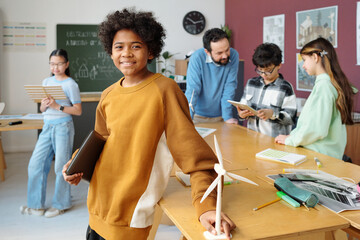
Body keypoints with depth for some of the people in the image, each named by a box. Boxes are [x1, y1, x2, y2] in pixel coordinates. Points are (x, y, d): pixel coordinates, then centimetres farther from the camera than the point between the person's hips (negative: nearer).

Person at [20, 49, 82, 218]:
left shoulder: (70, 84, -5)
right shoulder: (46, 82, 11)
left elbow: (78, 110, -9)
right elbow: (42, 109, 14)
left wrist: (58, 106, -18)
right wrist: (44, 104, -8)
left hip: (63, 127, -6)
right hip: (47, 127, 6)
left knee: (61, 166, 2)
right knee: (35, 164, 4)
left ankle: (61, 204, 19)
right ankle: (37, 205, 16)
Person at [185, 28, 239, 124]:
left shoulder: (233, 56, -10)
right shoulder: (197, 58, -15)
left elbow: (229, 87, -9)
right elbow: (193, 90, -18)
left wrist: (227, 116, -12)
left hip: (220, 116, 0)